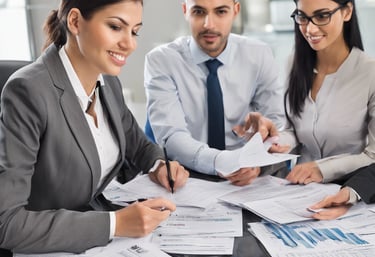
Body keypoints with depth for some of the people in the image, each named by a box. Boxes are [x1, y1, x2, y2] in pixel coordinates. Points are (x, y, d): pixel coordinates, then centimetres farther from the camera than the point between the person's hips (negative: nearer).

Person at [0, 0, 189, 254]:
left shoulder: (108, 82, -2)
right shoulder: (28, 91, -23)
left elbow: (136, 142, 17)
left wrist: (160, 165, -3)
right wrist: (115, 223, -27)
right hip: (48, 248, -6)